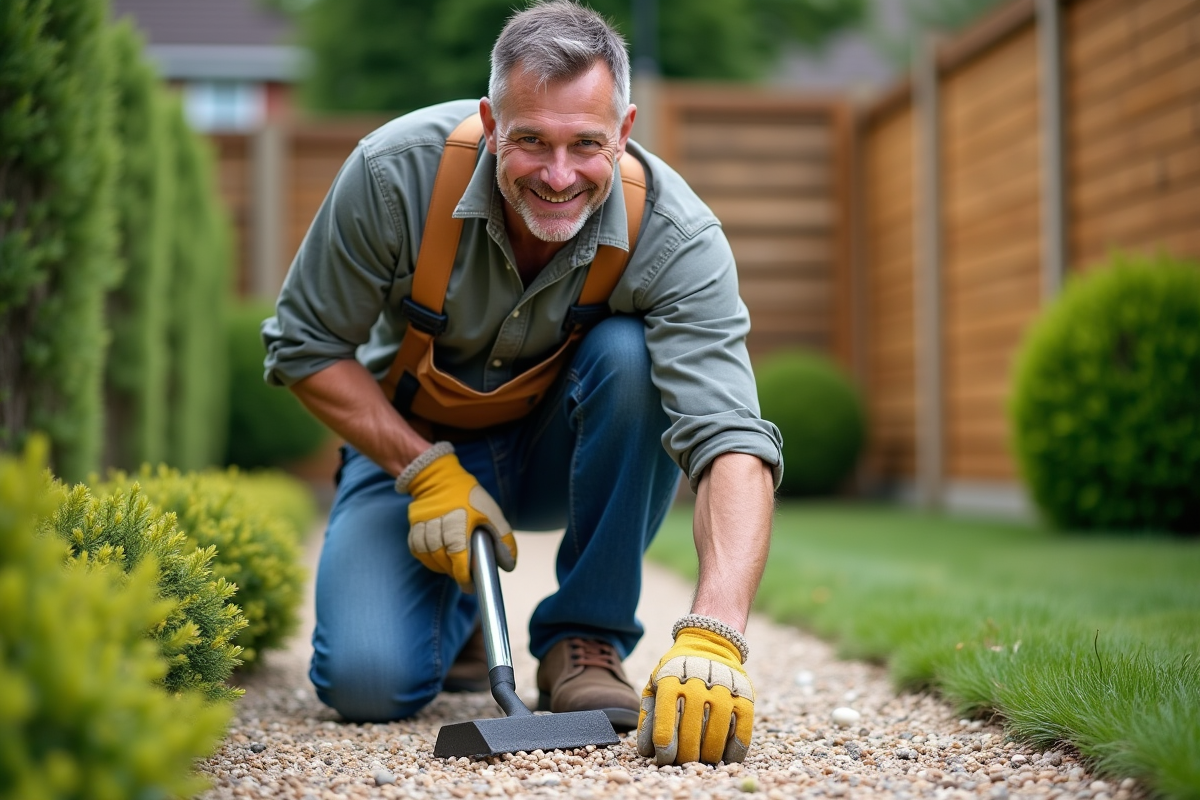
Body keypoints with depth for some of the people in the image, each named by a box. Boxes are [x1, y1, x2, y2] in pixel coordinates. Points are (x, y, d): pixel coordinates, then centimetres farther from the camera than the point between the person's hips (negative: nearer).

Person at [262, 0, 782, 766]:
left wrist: (712, 637, -55)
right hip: (415, 443, 0)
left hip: (565, 449, 0)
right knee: (368, 681, -22)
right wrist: (425, 470, -24)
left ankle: (586, 638, -15)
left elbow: (732, 441, -40)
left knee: (630, 355, -34)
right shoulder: (397, 170, -26)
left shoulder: (677, 236, -29)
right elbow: (304, 346, -13)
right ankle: (456, 611, 16)